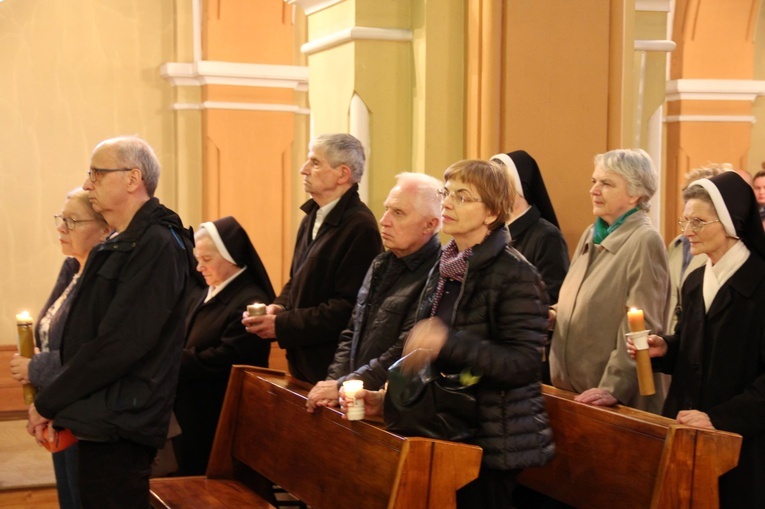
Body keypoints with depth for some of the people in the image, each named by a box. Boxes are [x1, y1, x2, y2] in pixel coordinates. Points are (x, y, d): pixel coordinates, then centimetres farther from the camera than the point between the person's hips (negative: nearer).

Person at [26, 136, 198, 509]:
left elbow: (119, 345, -22)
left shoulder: (156, 246, -16)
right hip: (100, 422, 9)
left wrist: (47, 403, -14)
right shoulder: (119, 244, 15)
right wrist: (52, 403, 7)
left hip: (119, 428, -9)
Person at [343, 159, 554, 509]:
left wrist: (449, 342, -30)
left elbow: (523, 364, -21)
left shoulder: (515, 275, -14)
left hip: (493, 440, -7)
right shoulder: (443, 269, 8)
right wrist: (386, 397, 6)